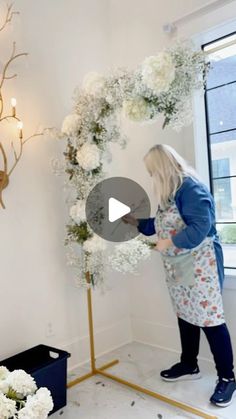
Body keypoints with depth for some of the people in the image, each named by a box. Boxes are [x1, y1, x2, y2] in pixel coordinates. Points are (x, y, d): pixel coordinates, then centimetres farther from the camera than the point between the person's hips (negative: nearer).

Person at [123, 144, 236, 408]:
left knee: (209, 319, -1)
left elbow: (200, 227, -25)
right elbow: (160, 226, 22)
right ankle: (189, 365, 33)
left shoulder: (191, 187, -16)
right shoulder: (168, 192, 12)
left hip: (199, 266, -9)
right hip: (176, 267, 9)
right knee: (185, 316, 17)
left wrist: (168, 243, -18)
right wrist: (134, 221, 24)